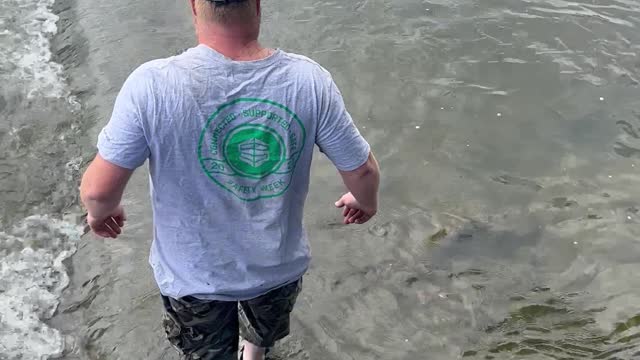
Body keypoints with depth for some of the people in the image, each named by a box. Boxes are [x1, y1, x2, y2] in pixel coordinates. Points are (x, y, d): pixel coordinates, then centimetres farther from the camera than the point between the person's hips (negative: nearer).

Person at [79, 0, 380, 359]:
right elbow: (362, 170, -12)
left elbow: (98, 190, -22)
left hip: (194, 275, -2)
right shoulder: (309, 80, -24)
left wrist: (100, 212, 3)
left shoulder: (152, 86, -30)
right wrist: (366, 202, 12)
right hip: (280, 266, 2)